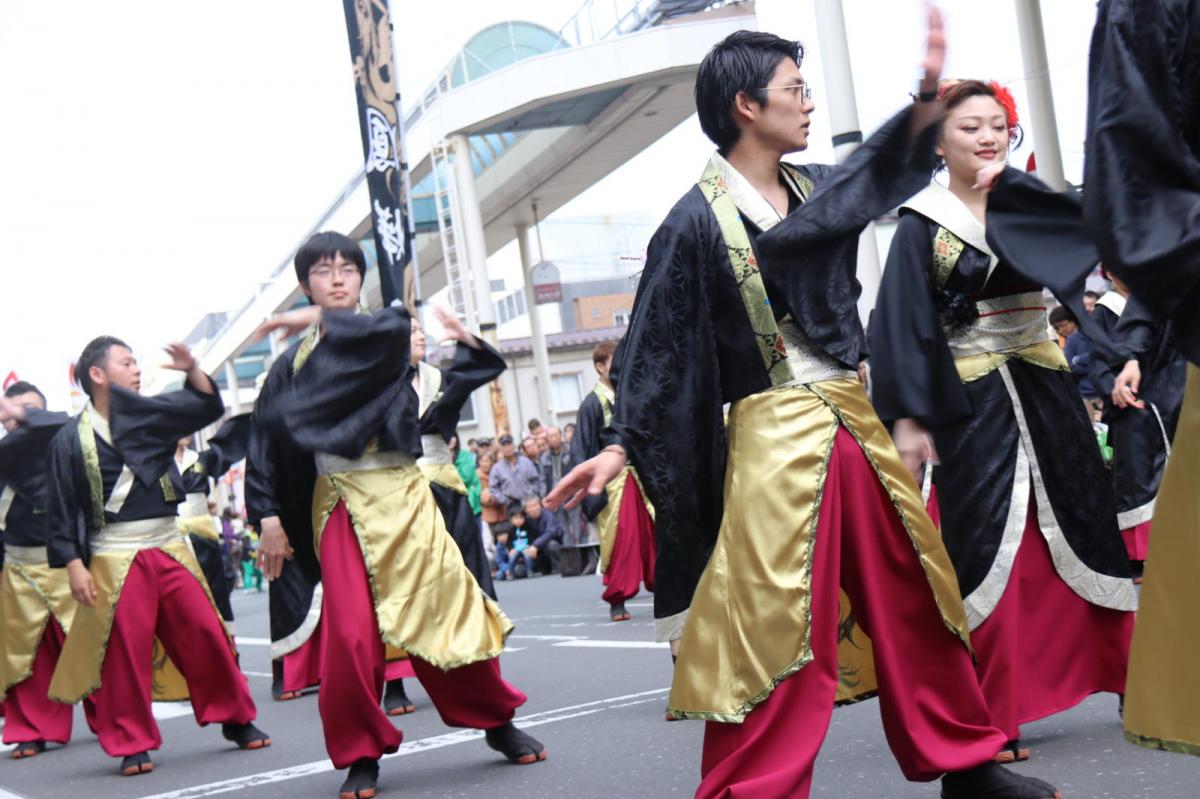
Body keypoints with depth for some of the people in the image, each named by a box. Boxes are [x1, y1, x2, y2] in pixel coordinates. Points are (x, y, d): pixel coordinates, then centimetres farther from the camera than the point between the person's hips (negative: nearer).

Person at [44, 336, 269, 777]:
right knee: (125, 653, -2)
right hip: (114, 559, -4)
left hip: (169, 548, 4)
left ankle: (235, 719, 20)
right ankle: (133, 745, 11)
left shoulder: (152, 416, 9)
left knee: (206, 635, 5)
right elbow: (61, 511, -1)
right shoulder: (71, 439, -1)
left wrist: (192, 370, -10)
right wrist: (73, 565, -8)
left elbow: (208, 408, 8)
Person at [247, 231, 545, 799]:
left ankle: (498, 721, 21)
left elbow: (393, 329, -19)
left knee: (446, 608, 1)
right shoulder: (294, 363, 12)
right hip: (338, 503, 1)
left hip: (400, 494, -1)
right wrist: (268, 517, 4)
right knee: (351, 634, -9)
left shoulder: (386, 336, 7)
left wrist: (320, 321, -14)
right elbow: (265, 441, 11)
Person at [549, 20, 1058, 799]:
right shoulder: (698, 220, -7)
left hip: (855, 421, 7)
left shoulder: (817, 188, 11)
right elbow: (655, 344, -7)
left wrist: (929, 92, -14)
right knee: (775, 630, -5)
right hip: (775, 439, -7)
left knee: (915, 598, 15)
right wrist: (619, 446, -11)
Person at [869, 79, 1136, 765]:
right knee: (989, 552, -6)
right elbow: (906, 326, -6)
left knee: (1082, 534, 9)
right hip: (972, 406, -4)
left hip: (1045, 394, 4)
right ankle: (993, 718, 1)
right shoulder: (923, 225, -2)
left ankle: (1136, 682, 22)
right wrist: (908, 418, -13)